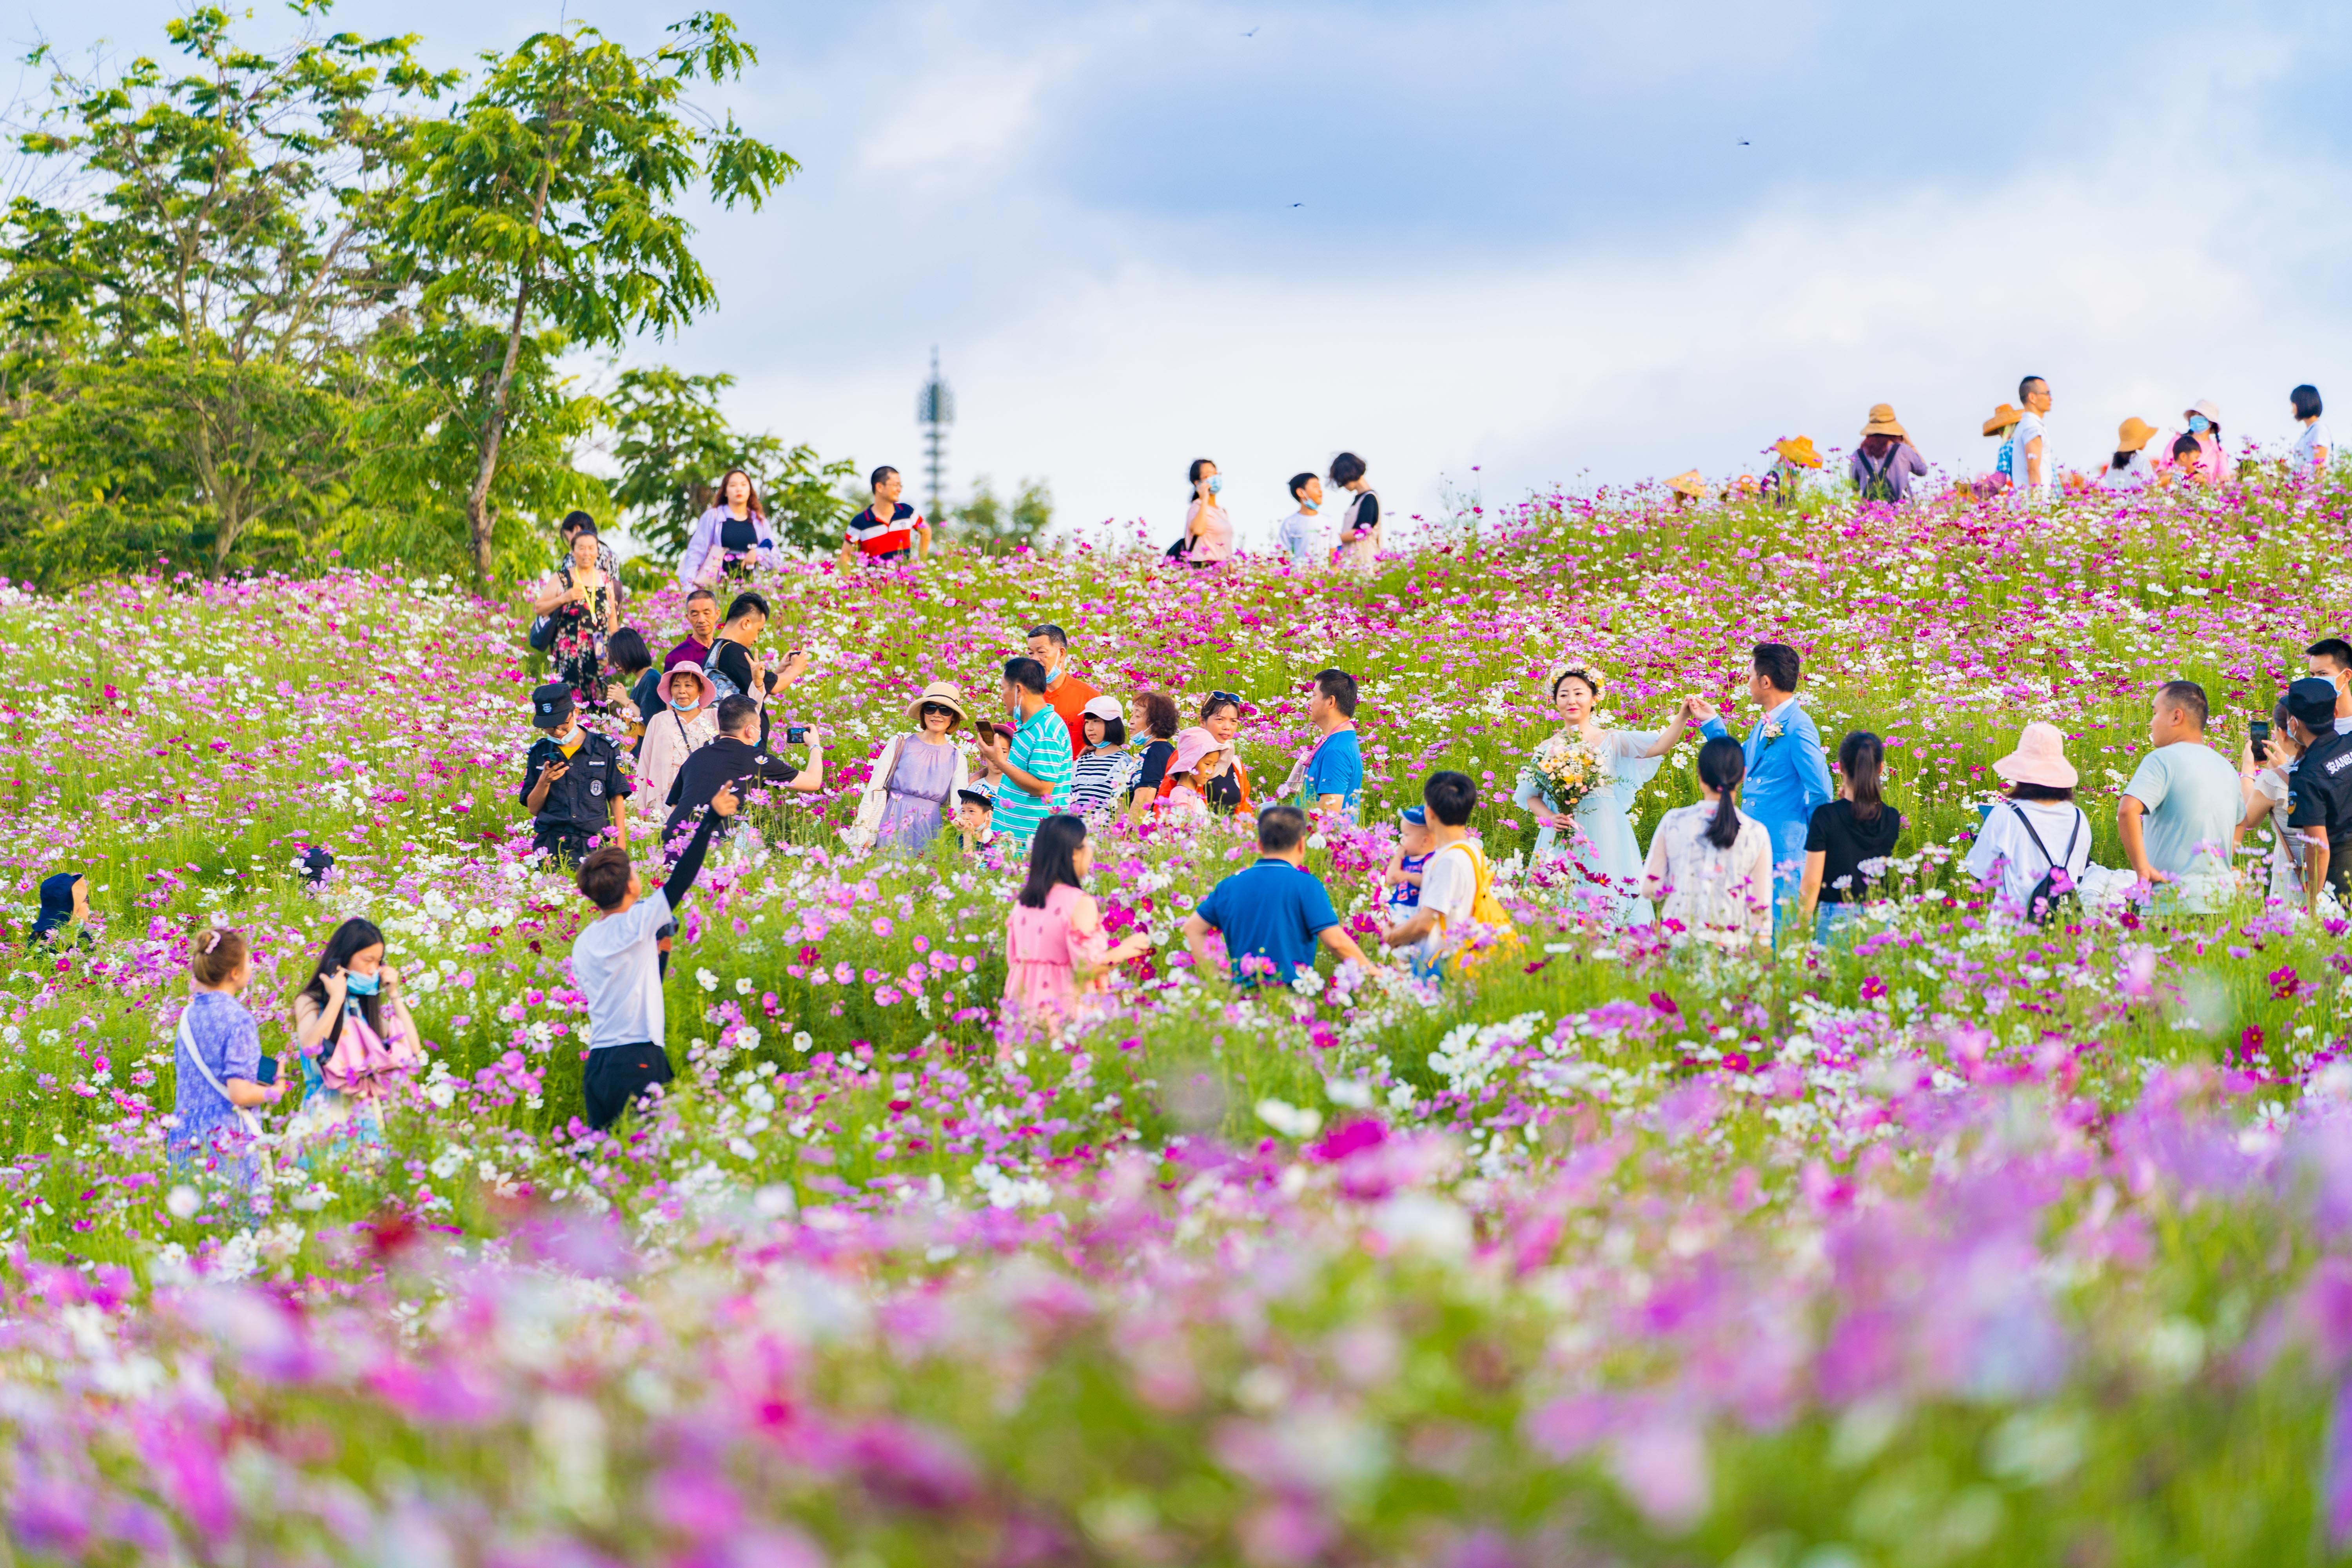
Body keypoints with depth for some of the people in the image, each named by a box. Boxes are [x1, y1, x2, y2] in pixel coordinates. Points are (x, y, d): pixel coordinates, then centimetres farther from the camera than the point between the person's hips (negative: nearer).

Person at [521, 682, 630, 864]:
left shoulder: (605, 748, 7)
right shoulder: (538, 753, 11)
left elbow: (617, 800, 8)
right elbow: (533, 808, 13)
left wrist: (621, 848, 1)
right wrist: (544, 782, -6)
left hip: (592, 847, -1)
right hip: (549, 847, 1)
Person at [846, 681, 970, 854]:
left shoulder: (956, 758, 8)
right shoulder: (900, 744, 2)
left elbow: (960, 804, 1)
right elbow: (875, 789, 2)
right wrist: (863, 831, -3)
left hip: (929, 830, 1)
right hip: (894, 822, -1)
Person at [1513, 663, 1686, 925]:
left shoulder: (1611, 741, 3)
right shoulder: (1548, 750, 7)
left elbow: (1659, 746, -9)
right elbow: (1531, 796, 9)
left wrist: (1683, 716, -23)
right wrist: (1550, 818, -10)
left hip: (1605, 834, -1)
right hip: (1561, 836, 1)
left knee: (1609, 897, -4)